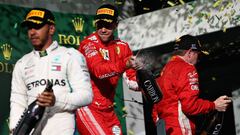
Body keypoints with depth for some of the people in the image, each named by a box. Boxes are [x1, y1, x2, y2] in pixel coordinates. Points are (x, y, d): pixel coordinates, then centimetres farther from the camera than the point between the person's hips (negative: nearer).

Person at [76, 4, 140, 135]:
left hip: (107, 109, 6)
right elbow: (98, 70, -26)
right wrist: (124, 64, -42)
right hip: (87, 108, -6)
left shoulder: (122, 47, 8)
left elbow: (132, 81, 4)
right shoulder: (88, 43, -8)